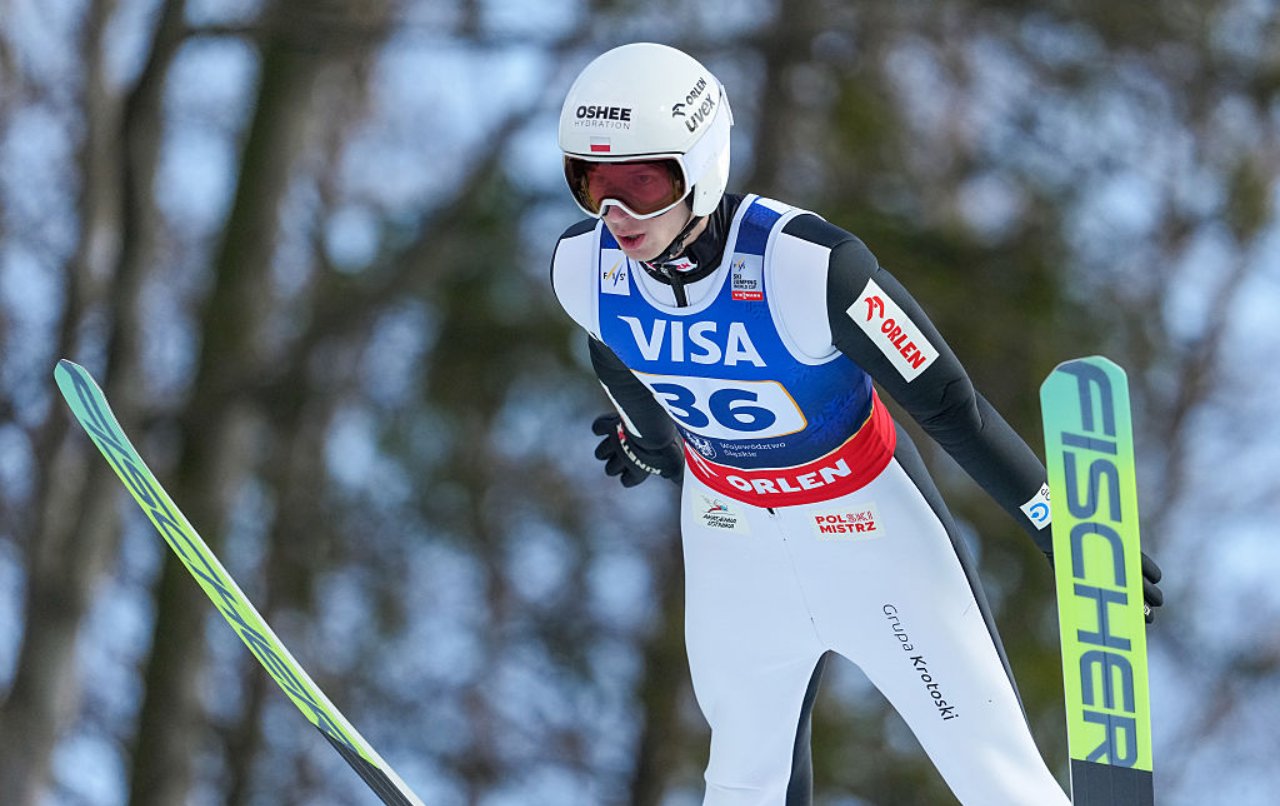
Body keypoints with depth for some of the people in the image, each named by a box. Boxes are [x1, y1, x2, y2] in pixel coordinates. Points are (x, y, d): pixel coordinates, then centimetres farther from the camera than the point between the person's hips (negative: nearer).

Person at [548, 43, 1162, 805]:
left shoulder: (808, 266, -33)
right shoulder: (584, 266, -17)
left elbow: (949, 404, -22)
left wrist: (1065, 529, -15)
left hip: (867, 525, -4)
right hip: (731, 533, 4)